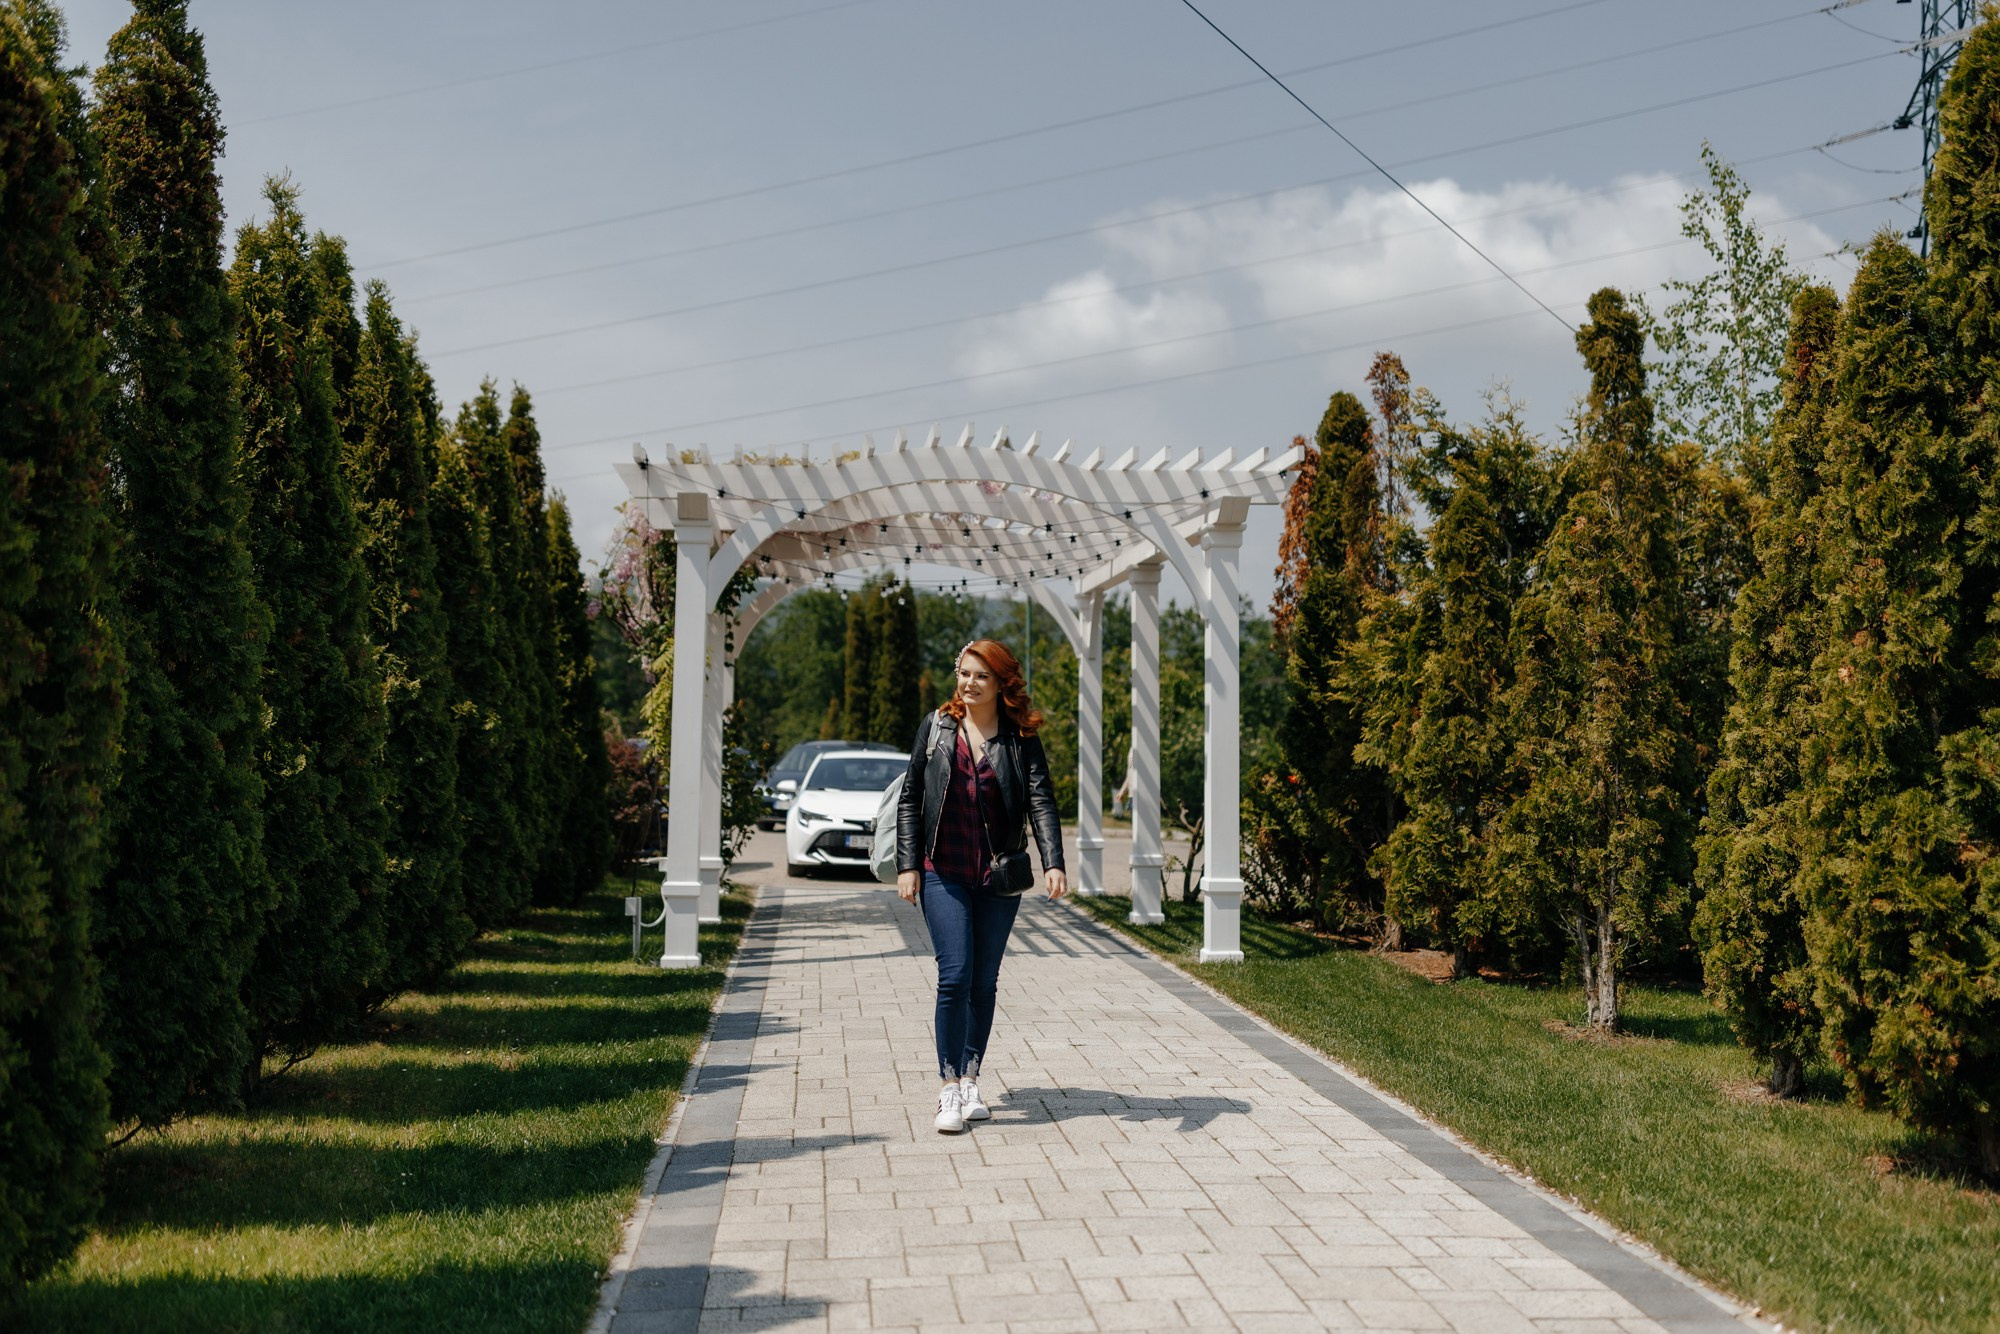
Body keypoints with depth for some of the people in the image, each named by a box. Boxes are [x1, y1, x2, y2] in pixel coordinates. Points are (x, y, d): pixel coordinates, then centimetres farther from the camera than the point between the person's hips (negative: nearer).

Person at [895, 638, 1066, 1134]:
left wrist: (1053, 863, -21)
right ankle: (949, 1088, -3)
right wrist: (907, 865, -1)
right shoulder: (936, 726, 4)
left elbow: (1041, 801, -7)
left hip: (1000, 877, 1)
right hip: (943, 873, -1)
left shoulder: (1021, 739, 1)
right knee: (955, 976, -10)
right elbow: (909, 799, 6)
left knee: (985, 983, 8)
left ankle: (970, 1081, 20)